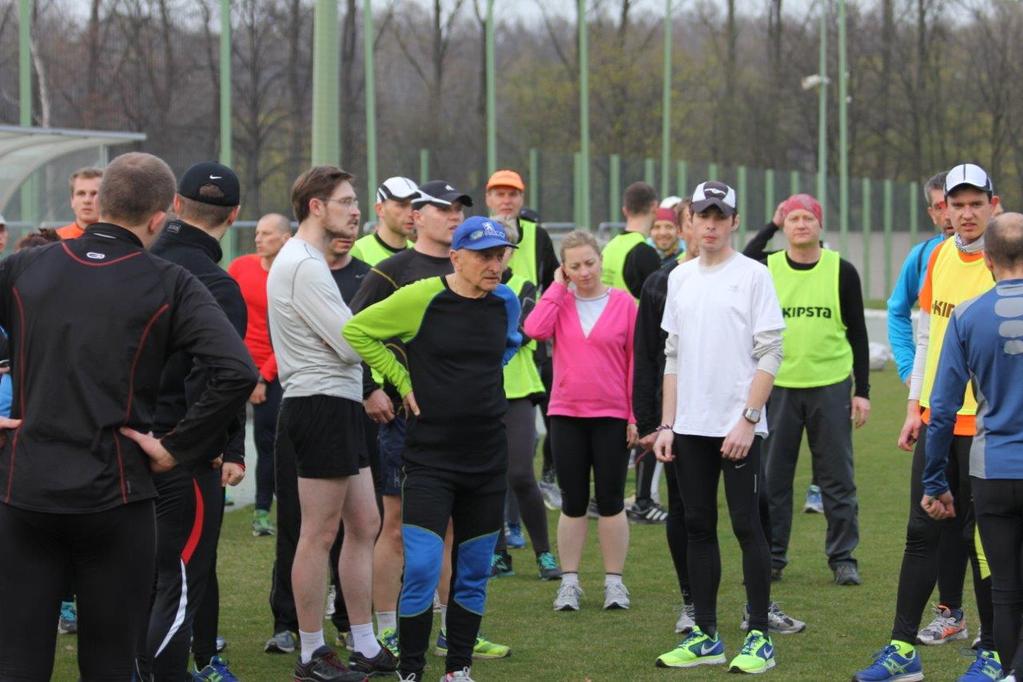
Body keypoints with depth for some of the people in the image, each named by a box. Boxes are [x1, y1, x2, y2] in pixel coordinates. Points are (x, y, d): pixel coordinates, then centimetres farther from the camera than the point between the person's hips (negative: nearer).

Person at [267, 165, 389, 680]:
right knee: (320, 533, -4)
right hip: (322, 405, -11)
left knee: (364, 524, 12)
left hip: (338, 405, 11)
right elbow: (353, 344, -20)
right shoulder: (306, 266, -17)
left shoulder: (301, 260, 17)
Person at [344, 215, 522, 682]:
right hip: (430, 455, -5)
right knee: (421, 569, -11)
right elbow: (356, 331, -3)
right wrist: (402, 380, -4)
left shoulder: (505, 303, 4)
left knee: (474, 573, 10)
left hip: (488, 458, 5)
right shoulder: (421, 298, -12)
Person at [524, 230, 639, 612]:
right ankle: (569, 581, 14)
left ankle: (614, 581, 12)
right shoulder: (559, 301, 4)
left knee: (611, 501, 4)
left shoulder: (623, 303, -1)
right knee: (573, 503, 7)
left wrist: (635, 415, -3)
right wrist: (558, 287, -8)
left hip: (612, 416, -2)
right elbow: (534, 329, -16)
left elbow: (634, 361, 0)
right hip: (566, 414, 2)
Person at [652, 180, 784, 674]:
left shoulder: (753, 275, -4)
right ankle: (705, 636, 14)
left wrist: (747, 420, -15)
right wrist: (666, 424, 10)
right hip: (690, 428, 6)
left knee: (747, 526, -5)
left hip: (738, 427, -6)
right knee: (698, 529, 8)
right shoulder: (679, 278, 13)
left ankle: (759, 637, 1)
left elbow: (770, 354, -8)